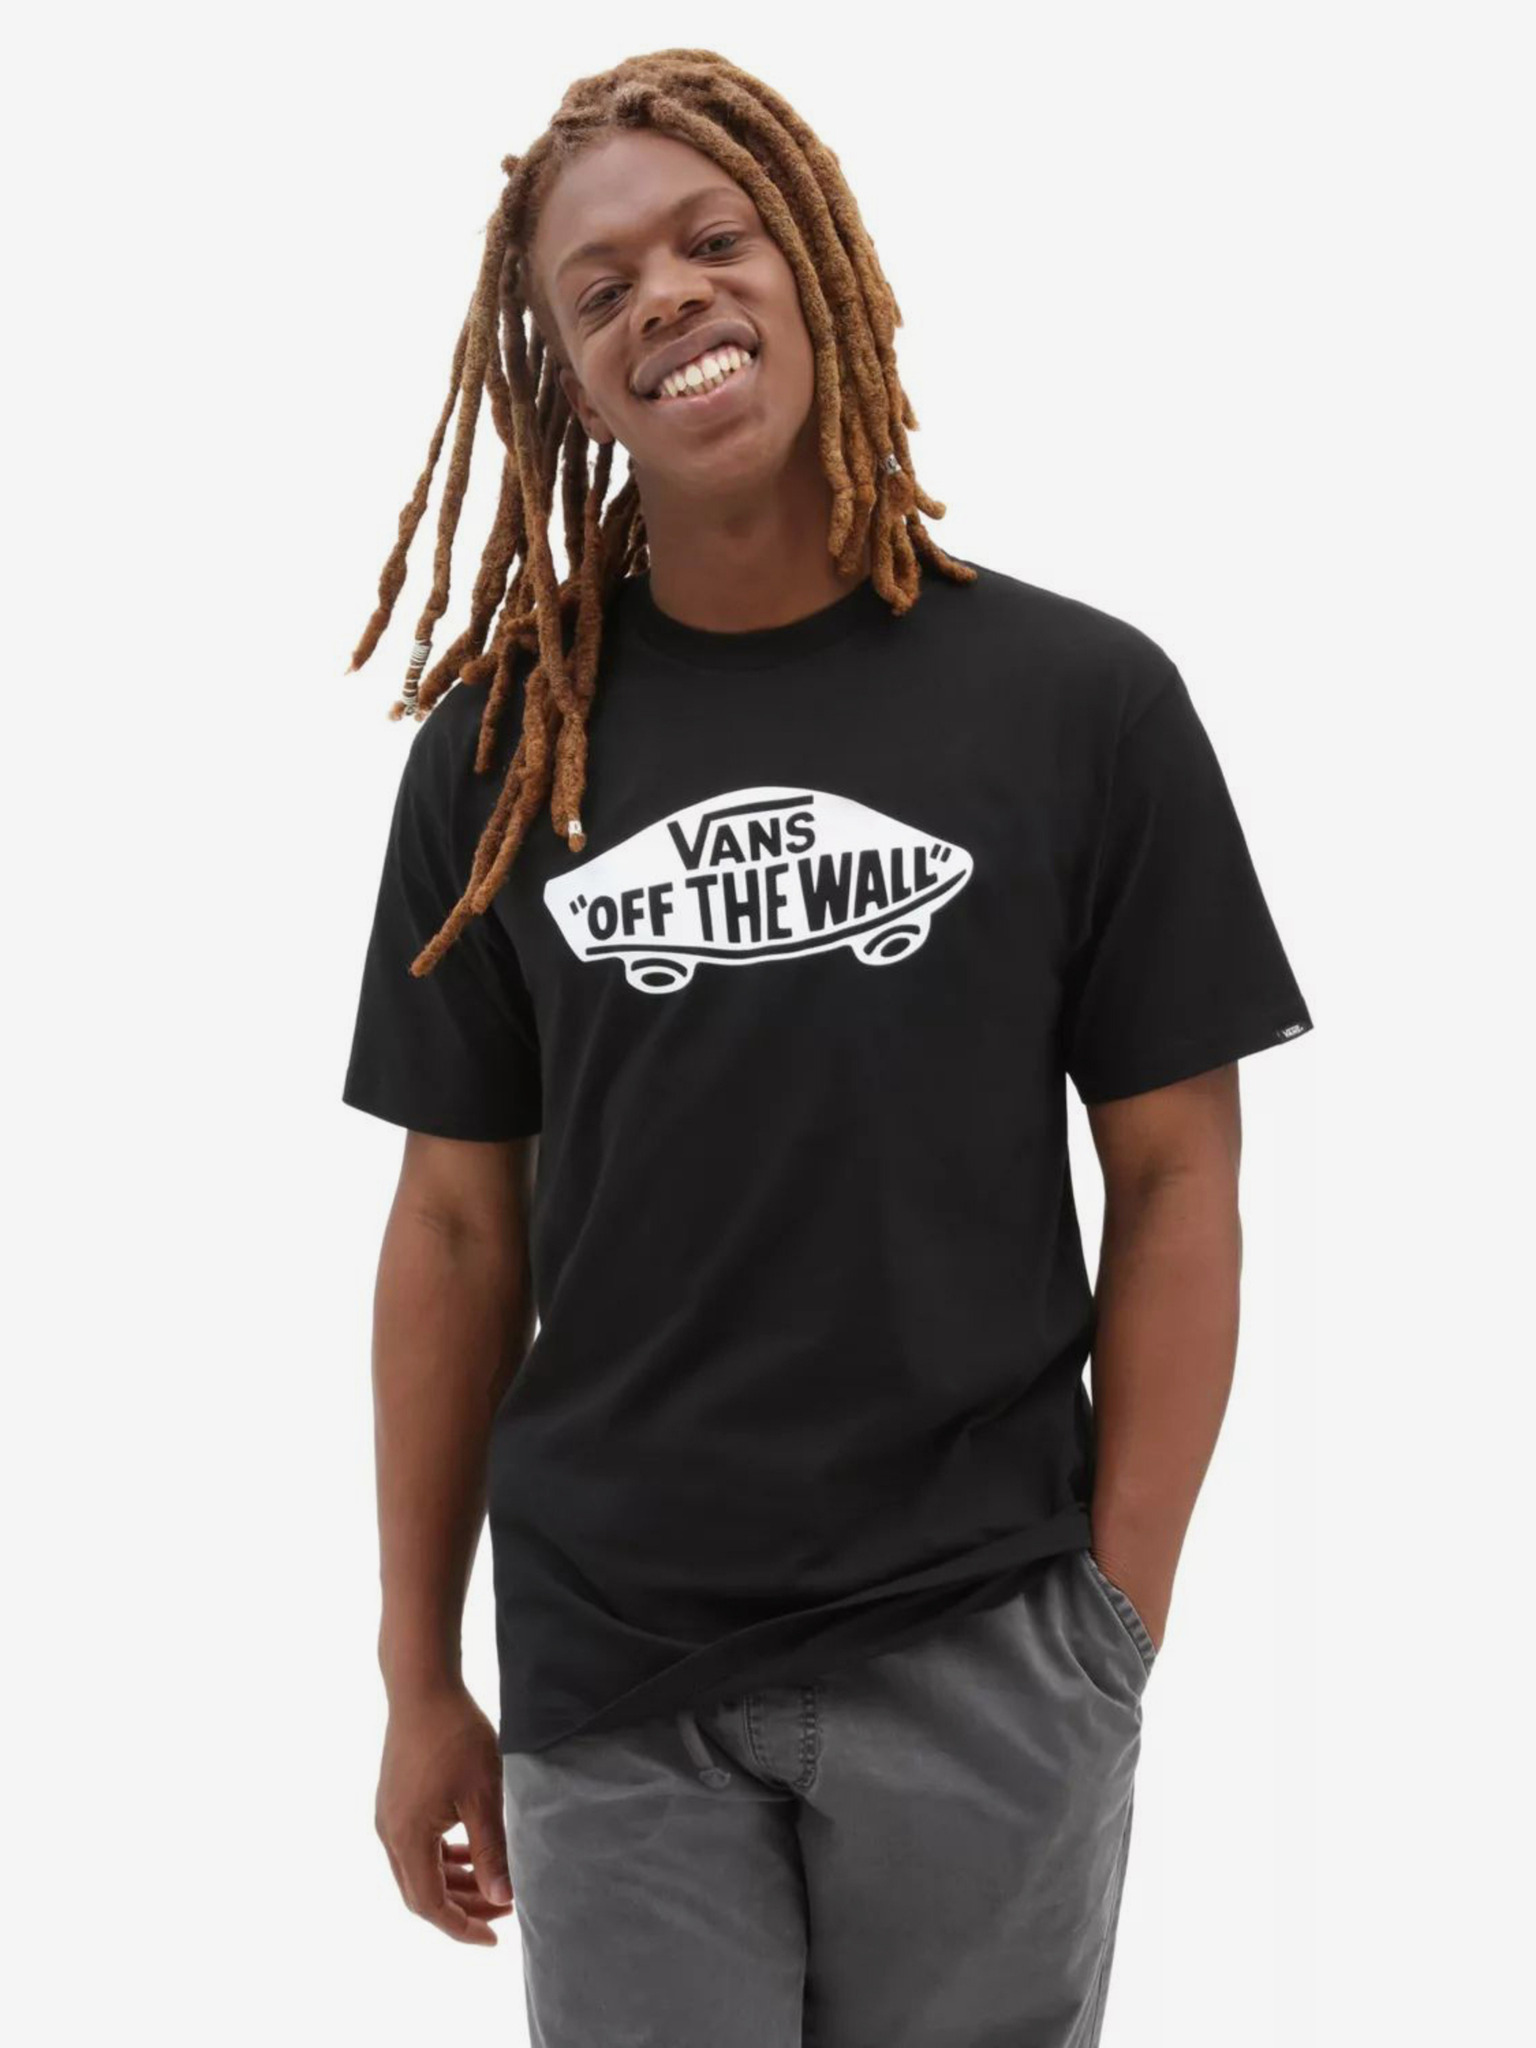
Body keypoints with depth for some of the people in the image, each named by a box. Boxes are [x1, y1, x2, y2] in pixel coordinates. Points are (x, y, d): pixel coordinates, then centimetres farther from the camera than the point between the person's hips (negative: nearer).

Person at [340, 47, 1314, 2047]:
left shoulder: (1078, 698, -3)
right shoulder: (503, 743, 2)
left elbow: (1174, 1181, 0)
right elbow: (459, 1225, 5)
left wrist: (1119, 1620, -5)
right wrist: (419, 1677, 5)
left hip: (984, 1671, -1)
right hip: (610, 1685, 1)